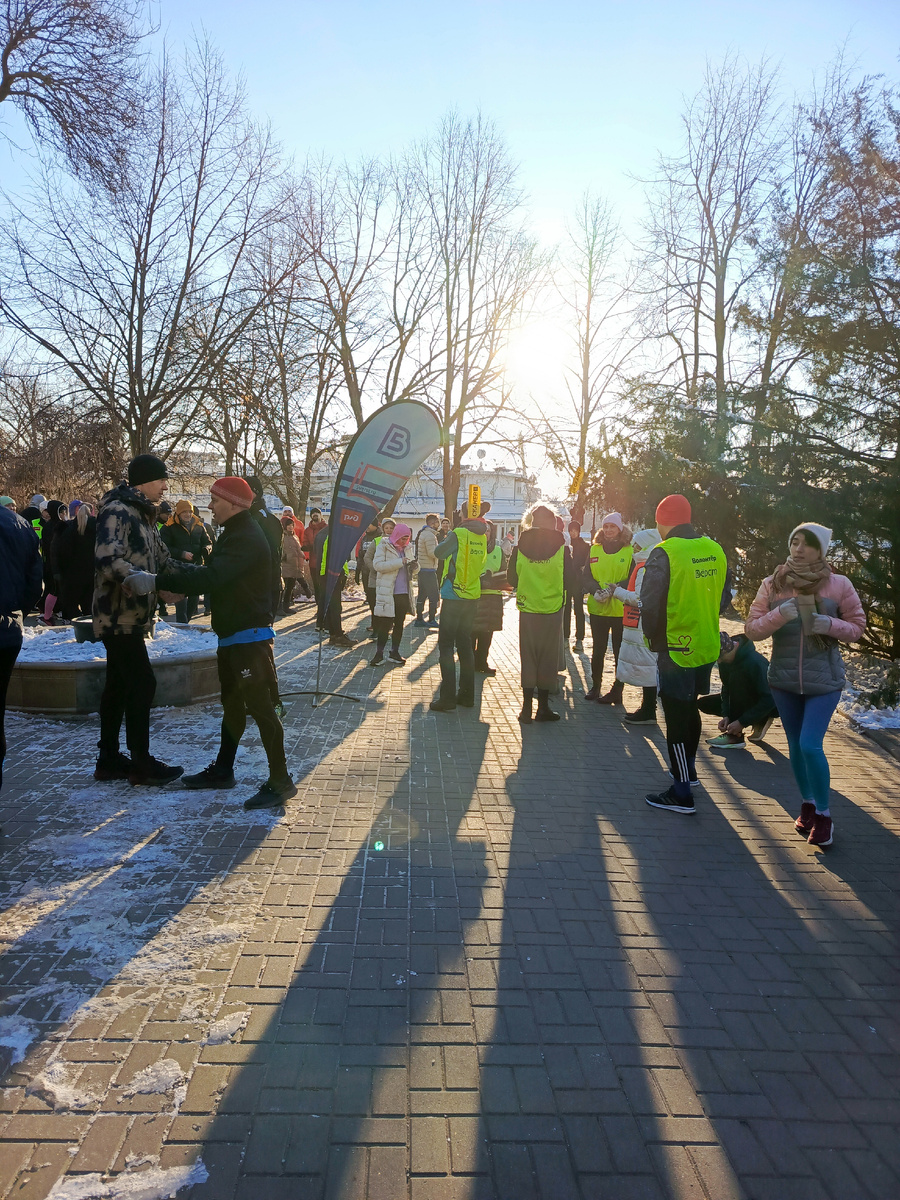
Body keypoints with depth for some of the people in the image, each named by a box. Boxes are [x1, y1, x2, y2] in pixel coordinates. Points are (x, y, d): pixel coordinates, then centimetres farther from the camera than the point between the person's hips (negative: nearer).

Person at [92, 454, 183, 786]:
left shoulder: (143, 515, 17)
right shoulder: (117, 511, -14)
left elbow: (161, 558, 18)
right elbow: (107, 559, -27)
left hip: (131, 616, 10)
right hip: (120, 616, -10)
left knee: (119, 685, 13)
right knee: (142, 683, -8)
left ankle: (109, 759, 22)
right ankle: (141, 763, 1)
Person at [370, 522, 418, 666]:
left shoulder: (408, 548, 13)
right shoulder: (383, 546, -4)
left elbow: (413, 569, 19)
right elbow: (377, 565, -16)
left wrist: (414, 566, -6)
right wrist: (399, 562, -21)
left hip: (404, 592, 5)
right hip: (387, 593, -5)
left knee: (399, 623, 11)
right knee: (385, 624, -3)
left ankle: (395, 652, 22)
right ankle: (379, 654, 6)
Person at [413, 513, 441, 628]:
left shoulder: (422, 533, 17)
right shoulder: (430, 535, -15)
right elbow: (432, 553, -22)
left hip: (421, 569, 10)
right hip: (429, 570, -10)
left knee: (421, 595, 13)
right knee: (433, 596, -4)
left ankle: (419, 619, 17)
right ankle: (431, 620, -3)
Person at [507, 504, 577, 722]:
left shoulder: (520, 548, -4)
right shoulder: (562, 548, -9)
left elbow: (512, 579, 2)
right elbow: (570, 580, -4)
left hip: (527, 610, 1)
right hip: (552, 610, -1)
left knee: (528, 658, 9)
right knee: (548, 659, 8)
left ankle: (527, 707, 9)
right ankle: (543, 707, 13)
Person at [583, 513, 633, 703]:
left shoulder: (630, 551, -1)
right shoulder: (594, 550, 8)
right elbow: (586, 576, 5)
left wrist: (617, 588, -19)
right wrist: (596, 590, -13)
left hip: (621, 609, -3)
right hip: (597, 608, 3)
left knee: (620, 652, 3)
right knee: (597, 650, 12)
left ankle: (616, 691, 11)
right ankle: (595, 686, 24)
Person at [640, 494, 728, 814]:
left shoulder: (663, 553, -17)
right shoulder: (715, 550, 4)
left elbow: (650, 604, -19)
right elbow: (724, 598, 12)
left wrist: (653, 637, -3)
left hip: (676, 651, -7)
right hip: (707, 646, 7)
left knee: (676, 717, 2)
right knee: (690, 707, 23)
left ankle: (681, 793, 7)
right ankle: (689, 769, 40)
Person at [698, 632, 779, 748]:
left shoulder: (754, 662, -33)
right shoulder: (725, 660, -10)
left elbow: (768, 700, -32)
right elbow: (726, 688, -3)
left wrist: (742, 722, -31)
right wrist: (726, 716, -18)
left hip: (769, 706, -8)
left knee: (736, 677, -32)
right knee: (703, 703, -2)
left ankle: (736, 736, -24)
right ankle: (759, 721, 4)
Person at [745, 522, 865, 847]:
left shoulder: (838, 584, -5)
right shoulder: (772, 585, -1)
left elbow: (857, 627, 1)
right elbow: (752, 629, -3)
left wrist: (831, 625, -19)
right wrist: (778, 616, -21)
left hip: (824, 680, -3)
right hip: (783, 678, 3)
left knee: (811, 745, -11)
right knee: (796, 745, 13)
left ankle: (823, 815, 8)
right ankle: (807, 805, 33)